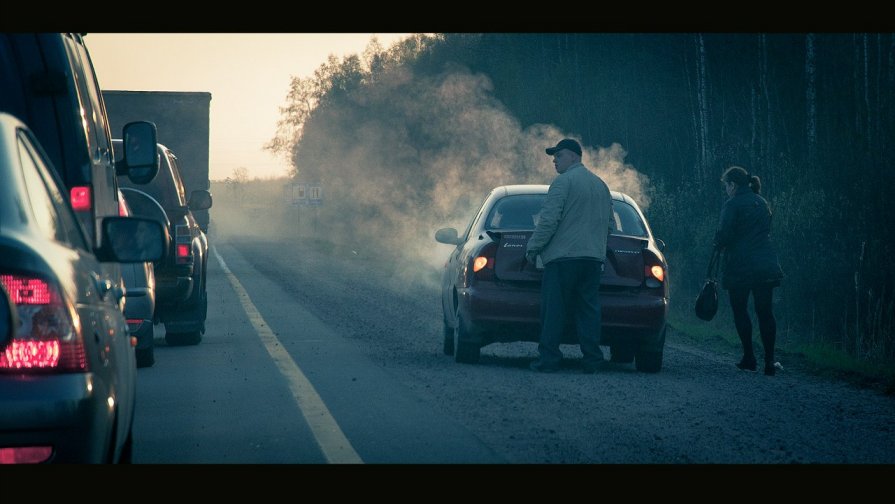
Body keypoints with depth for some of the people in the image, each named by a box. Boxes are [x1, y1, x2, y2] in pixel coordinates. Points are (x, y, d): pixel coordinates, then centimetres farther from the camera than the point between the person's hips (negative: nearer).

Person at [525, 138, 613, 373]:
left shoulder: (563, 182, -7)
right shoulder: (601, 185, 19)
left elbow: (549, 220, -13)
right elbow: (609, 223, 24)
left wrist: (533, 247, -5)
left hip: (563, 257, -7)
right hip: (593, 257, 7)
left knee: (553, 310, -4)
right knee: (588, 310, 7)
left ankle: (548, 358, -6)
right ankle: (592, 360, 2)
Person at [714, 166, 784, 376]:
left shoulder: (733, 204, -8)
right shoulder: (762, 203, 14)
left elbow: (725, 234, -14)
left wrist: (718, 244, 7)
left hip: (740, 265, -5)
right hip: (766, 264, 6)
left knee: (740, 310, 8)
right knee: (765, 312, 5)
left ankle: (749, 358, 5)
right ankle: (769, 362, 0)